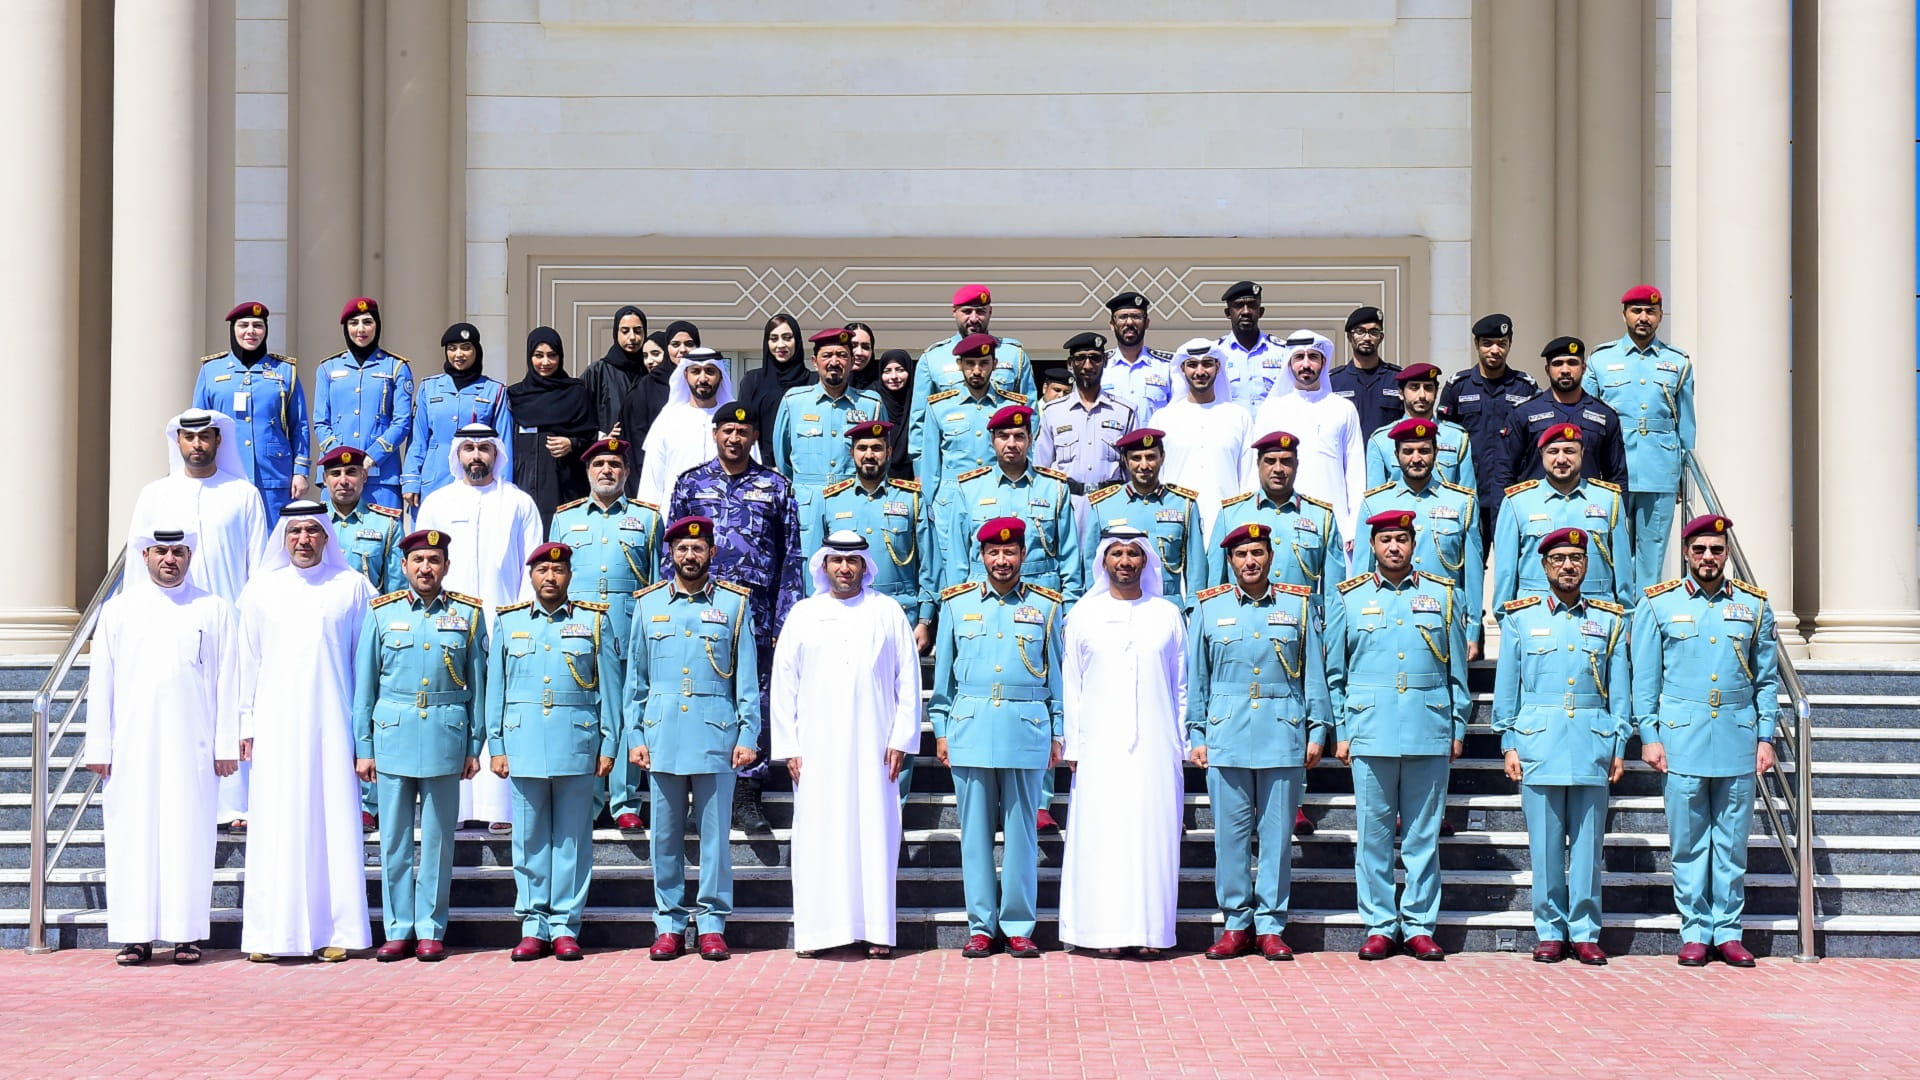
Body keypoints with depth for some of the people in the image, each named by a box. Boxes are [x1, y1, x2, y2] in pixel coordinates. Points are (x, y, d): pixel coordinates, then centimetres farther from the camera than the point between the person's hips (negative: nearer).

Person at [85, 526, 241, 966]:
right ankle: (136, 935, 4)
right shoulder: (118, 611, 11)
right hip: (133, 745, 1)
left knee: (190, 835, -2)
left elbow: (227, 681, 5)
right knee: (133, 835, -1)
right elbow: (101, 682, 9)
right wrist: (99, 748, 2)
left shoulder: (214, 610, 8)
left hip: (192, 747, -1)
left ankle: (187, 933, 3)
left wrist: (226, 745, -1)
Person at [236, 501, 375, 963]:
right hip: (277, 724, 1)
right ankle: (272, 935, 3)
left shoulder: (352, 587, 6)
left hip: (332, 722, -1)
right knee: (277, 825, -1)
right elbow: (248, 660, 12)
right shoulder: (261, 589, 10)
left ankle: (335, 932, 4)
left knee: (334, 821, -2)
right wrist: (245, 724, 7)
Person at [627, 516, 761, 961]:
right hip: (662, 736, 1)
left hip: (716, 735, -1)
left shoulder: (734, 603, 6)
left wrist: (748, 736, -2)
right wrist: (634, 736, 4)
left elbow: (747, 677, 4)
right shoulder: (648, 604, 10)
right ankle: (669, 925, 13)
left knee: (714, 832, 1)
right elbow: (635, 677, 11)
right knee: (666, 836, 5)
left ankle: (712, 925, 9)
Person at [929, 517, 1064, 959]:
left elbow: (1057, 673, 10)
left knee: (1021, 830, 2)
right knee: (975, 830, 3)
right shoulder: (956, 603, 8)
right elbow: (942, 671, 11)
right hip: (970, 727, 1)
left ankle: (1019, 927, 9)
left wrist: (1058, 733, 7)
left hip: (1026, 728, 0)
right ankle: (980, 927, 9)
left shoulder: (1046, 605, 7)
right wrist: (940, 730, 8)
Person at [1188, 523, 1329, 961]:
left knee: (1277, 832, 2)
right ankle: (1236, 924, 11)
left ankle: (1270, 926, 9)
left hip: (1283, 735, 0)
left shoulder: (1299, 605, 7)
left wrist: (1318, 730, 3)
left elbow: (1314, 673, 8)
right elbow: (1195, 678, 10)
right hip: (1226, 735, 0)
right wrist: (1196, 735, 5)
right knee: (1231, 832, 2)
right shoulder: (1209, 608, 8)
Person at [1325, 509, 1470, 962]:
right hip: (1370, 732, 0)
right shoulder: (1349, 598, 8)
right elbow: (1335, 673, 10)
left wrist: (1457, 728, 7)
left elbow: (1457, 669, 12)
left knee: (1424, 834, 4)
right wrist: (1341, 731, 4)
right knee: (1374, 832, 2)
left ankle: (1419, 926, 11)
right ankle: (1379, 925, 10)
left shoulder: (1442, 595, 9)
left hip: (1430, 732, 0)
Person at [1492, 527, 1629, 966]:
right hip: (1538, 743, -1)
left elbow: (1619, 690, 11)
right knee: (1545, 843, 1)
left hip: (1592, 744, 1)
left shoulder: (1610, 621, 11)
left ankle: (1585, 933, 10)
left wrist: (1619, 746, 5)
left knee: (1588, 842, 2)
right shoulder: (1521, 618, 8)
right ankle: (1550, 933, 9)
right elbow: (1506, 687, 8)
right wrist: (1509, 744, 2)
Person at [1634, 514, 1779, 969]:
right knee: (1688, 842, 2)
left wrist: (1766, 737, 5)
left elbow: (1767, 679, 11)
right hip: (1682, 741, -1)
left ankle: (1727, 931, 12)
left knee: (1733, 841, 5)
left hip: (1738, 741, 2)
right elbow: (1645, 678, 4)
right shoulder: (1658, 604, 3)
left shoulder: (1754, 605, 8)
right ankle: (1694, 932, 10)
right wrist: (1649, 736, -3)